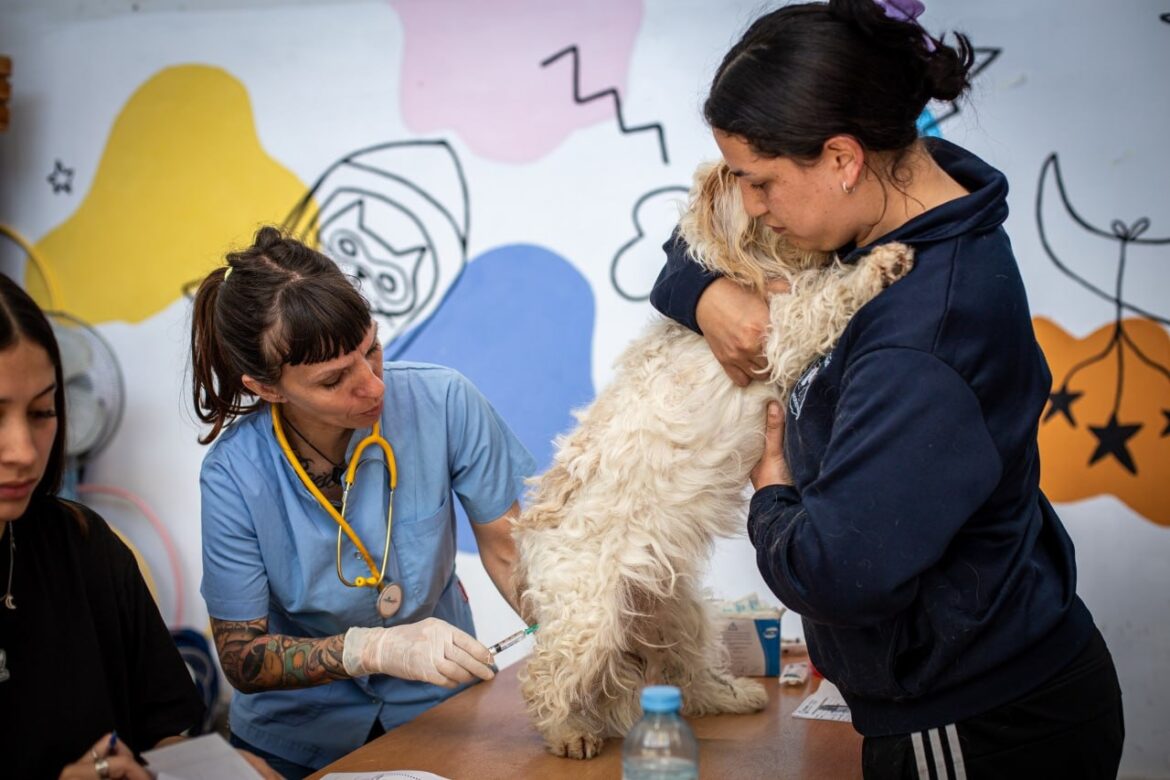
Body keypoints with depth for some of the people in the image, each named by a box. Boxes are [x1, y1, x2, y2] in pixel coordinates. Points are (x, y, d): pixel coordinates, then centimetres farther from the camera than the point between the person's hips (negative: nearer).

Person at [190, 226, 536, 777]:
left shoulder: (444, 403, -16)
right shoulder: (235, 474, -18)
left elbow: (511, 549, -6)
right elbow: (241, 658, -12)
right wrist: (373, 649, -27)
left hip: (439, 709, 0)